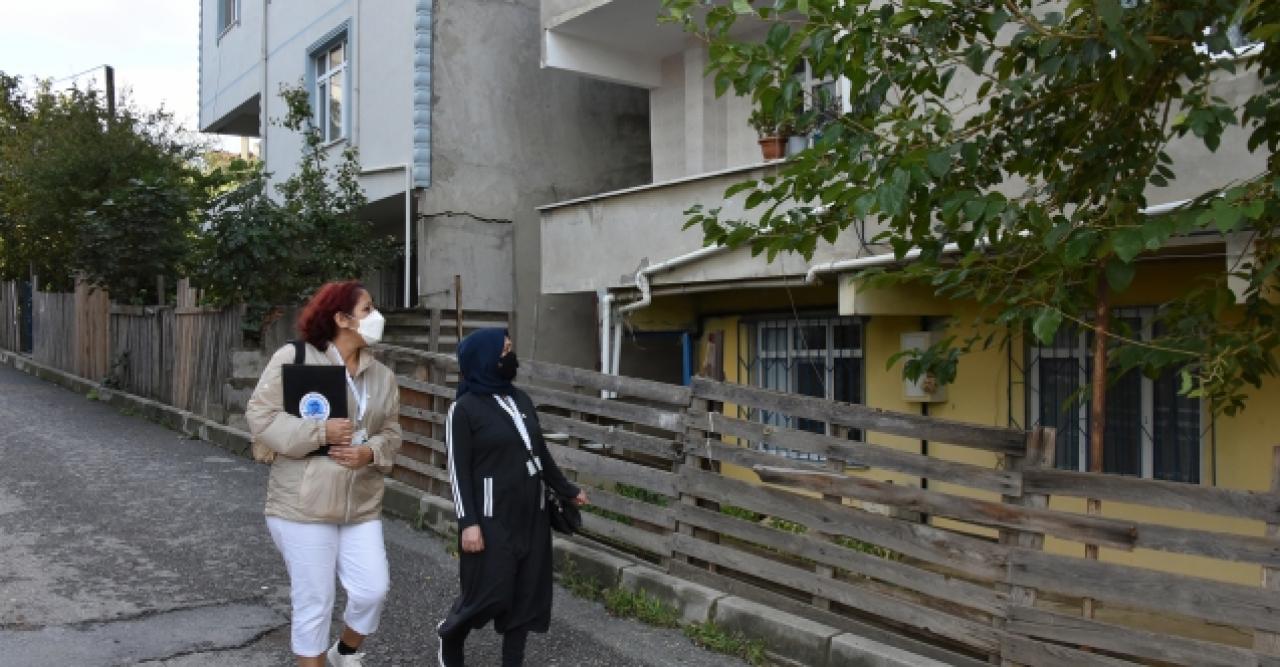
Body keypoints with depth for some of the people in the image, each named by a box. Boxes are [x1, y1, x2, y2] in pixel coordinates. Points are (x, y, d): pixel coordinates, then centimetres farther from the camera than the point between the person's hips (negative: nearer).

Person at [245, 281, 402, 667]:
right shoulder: (294, 358, -8)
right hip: (304, 505, -5)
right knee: (313, 603, 4)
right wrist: (320, 432, -19)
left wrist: (370, 452, -12)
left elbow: (391, 433, 10)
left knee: (373, 590, 1)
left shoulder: (382, 376, 8)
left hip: (361, 506, 5)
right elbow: (260, 414, -11)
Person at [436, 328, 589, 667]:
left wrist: (567, 490, 24)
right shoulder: (464, 408, -9)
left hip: (531, 514, 6)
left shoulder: (521, 399, 10)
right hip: (492, 517, -6)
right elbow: (459, 470, -11)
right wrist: (468, 522, -17)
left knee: (528, 592, 8)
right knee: (489, 592, -1)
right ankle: (449, 634, 30)